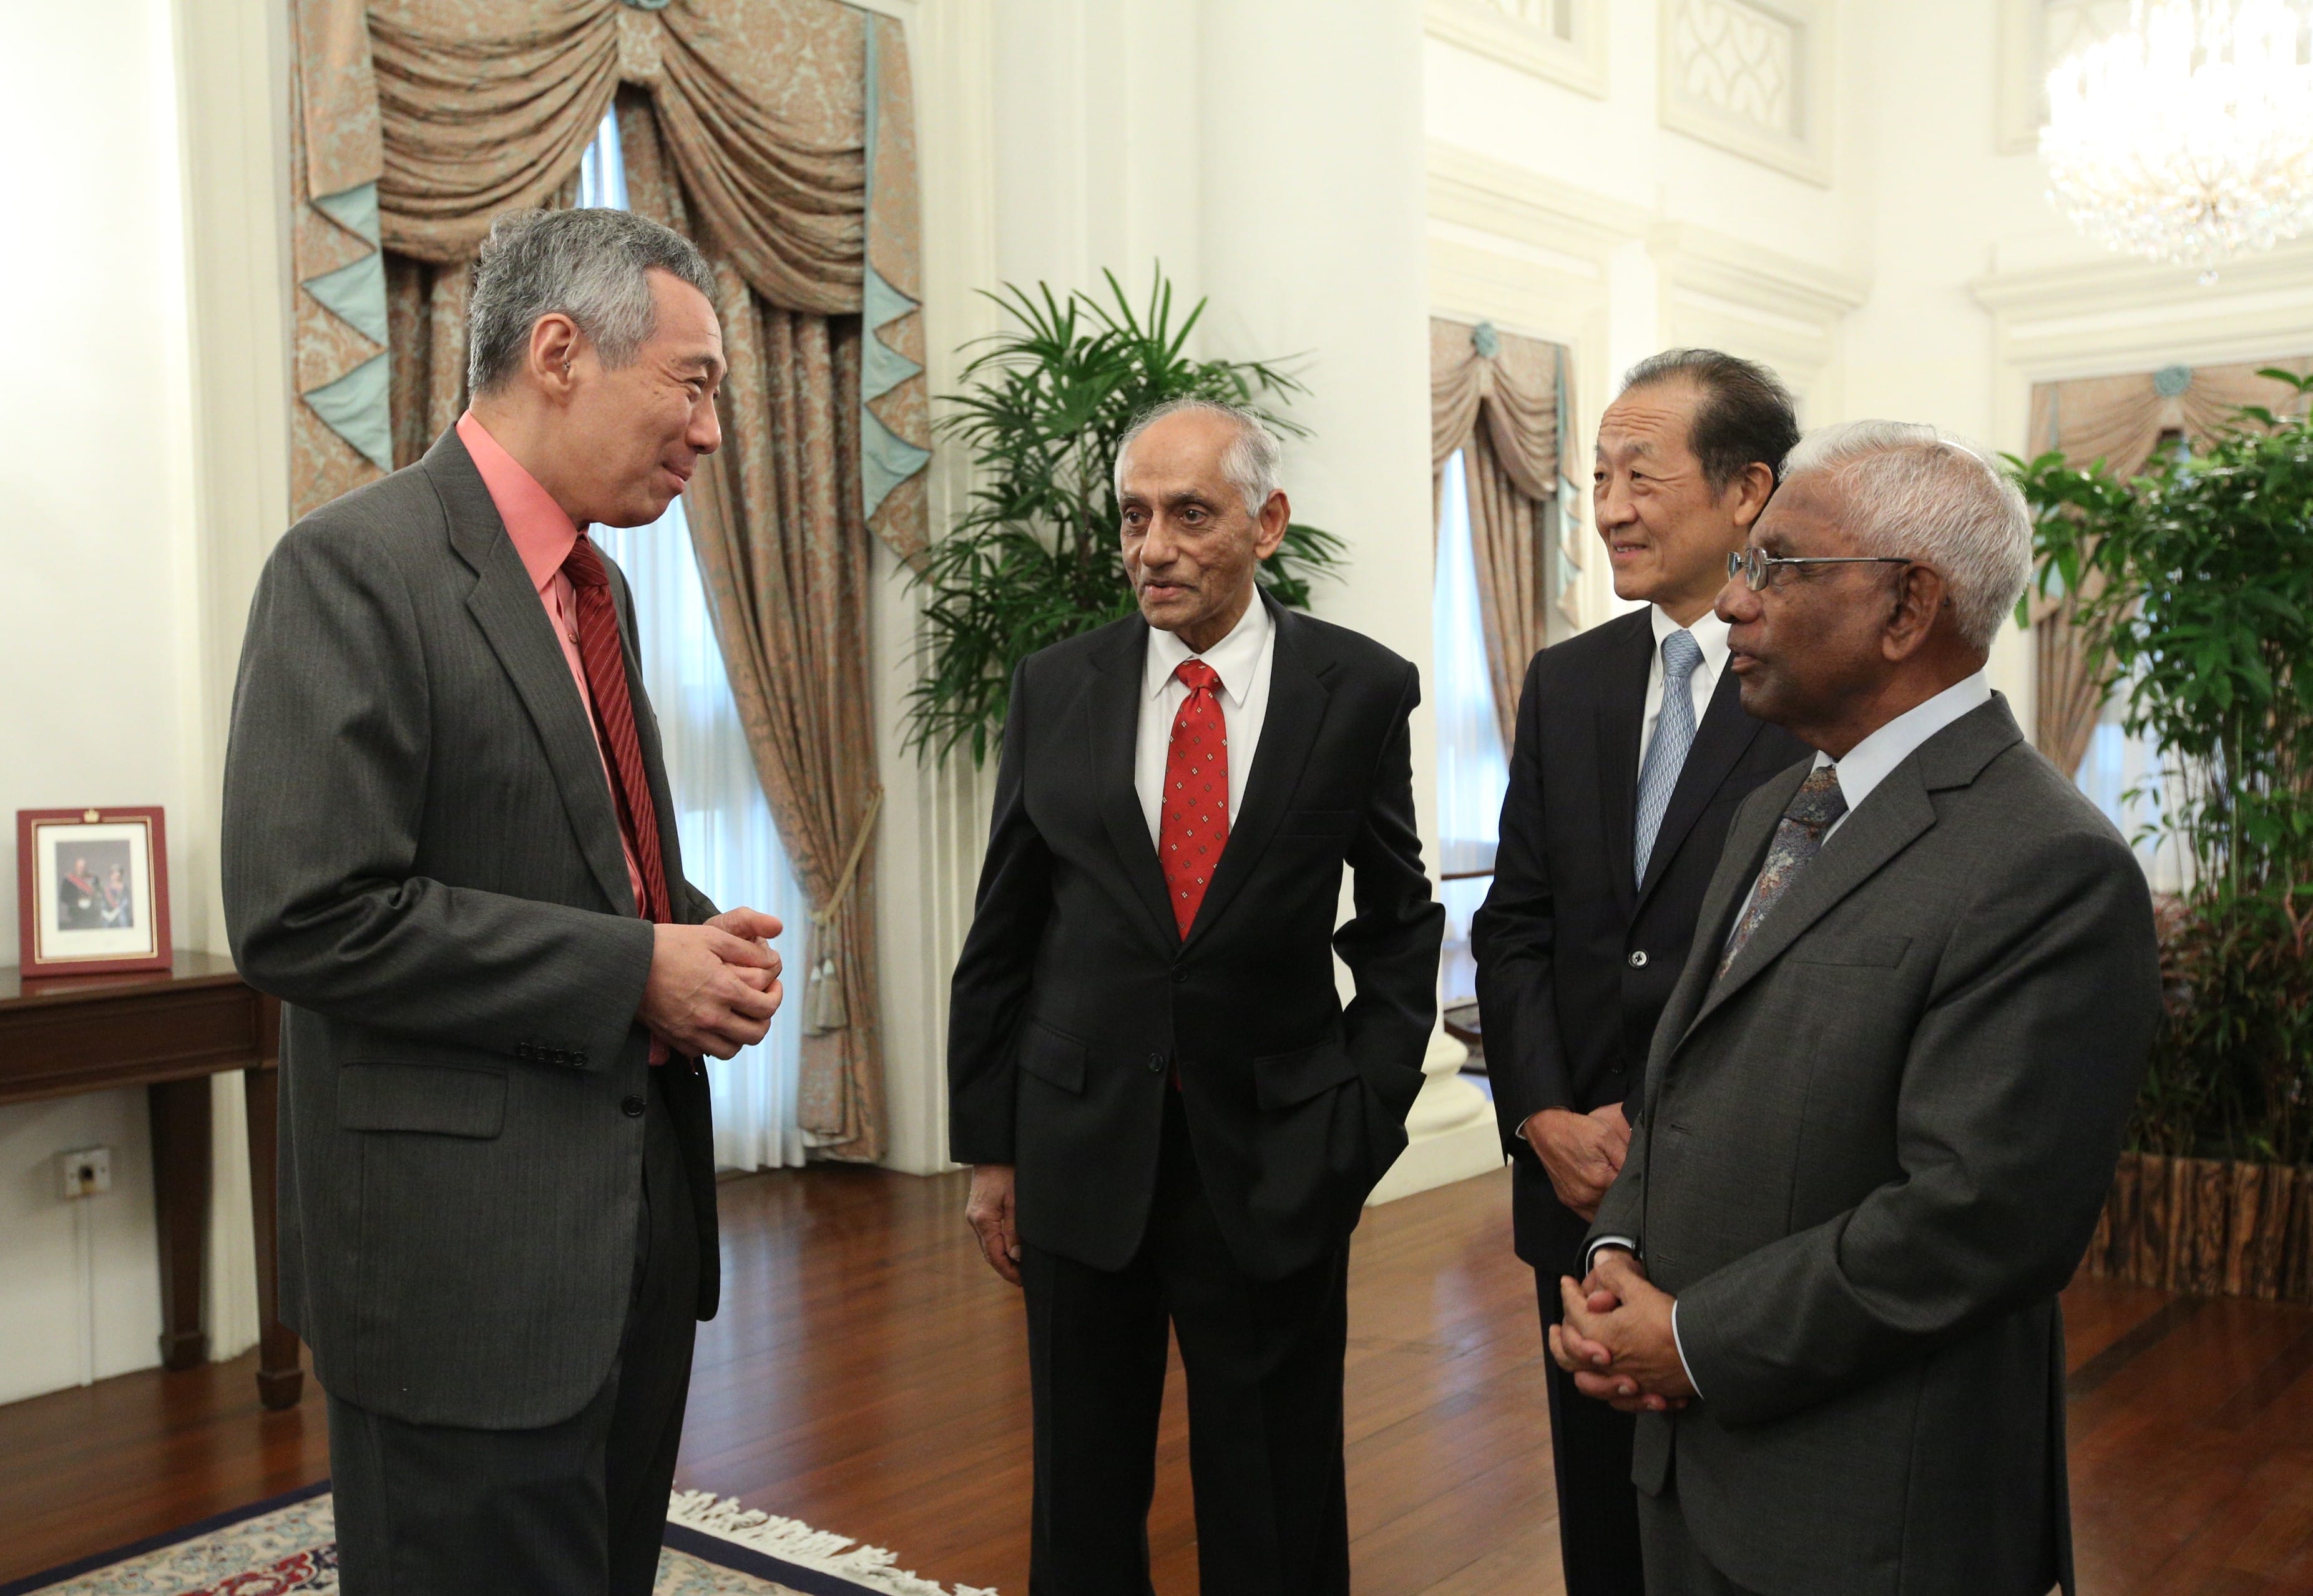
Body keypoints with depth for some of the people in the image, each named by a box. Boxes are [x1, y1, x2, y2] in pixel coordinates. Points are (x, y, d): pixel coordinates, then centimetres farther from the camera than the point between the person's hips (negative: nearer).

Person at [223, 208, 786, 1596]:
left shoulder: (598, 586, 13)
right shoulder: (356, 568, -14)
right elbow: (306, 917, -22)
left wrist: (703, 943, 1)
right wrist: (634, 970, -18)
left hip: (638, 1221, 8)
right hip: (470, 1251, -8)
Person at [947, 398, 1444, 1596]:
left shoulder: (1362, 691, -3)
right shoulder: (1054, 690, 1)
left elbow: (1400, 928, 4)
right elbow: (1001, 940, 5)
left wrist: (1365, 1117, -4)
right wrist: (988, 1148, 5)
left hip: (1275, 1160, -1)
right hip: (1082, 1152, 2)